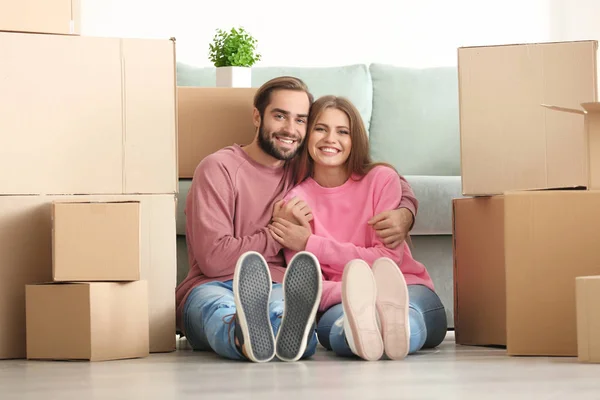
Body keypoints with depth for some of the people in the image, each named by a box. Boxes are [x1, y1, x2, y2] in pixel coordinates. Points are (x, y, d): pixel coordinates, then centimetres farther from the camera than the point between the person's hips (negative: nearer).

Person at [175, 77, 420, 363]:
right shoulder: (219, 168, 5)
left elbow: (399, 189, 29)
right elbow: (213, 258, -5)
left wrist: (402, 216, 5)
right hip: (213, 287, -3)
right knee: (220, 307, -43)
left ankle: (291, 332, -74)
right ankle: (246, 337, -77)